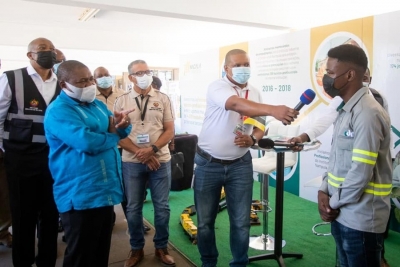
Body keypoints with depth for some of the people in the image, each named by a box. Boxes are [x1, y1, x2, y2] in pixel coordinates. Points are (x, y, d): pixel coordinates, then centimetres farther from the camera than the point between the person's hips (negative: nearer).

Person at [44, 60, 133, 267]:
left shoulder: (97, 104, 13)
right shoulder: (58, 111, -15)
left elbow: (121, 132, 13)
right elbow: (87, 142, -29)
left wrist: (120, 123, -12)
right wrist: (113, 134, -9)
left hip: (106, 190, 8)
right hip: (80, 196, -8)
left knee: (102, 250, 22)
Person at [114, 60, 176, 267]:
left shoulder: (162, 99, 4)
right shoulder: (121, 101, 3)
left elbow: (169, 130, 1)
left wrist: (152, 149, -15)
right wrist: (140, 153, -13)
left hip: (160, 160, 0)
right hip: (131, 162, 0)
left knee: (162, 207, 8)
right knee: (133, 208, 10)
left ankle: (161, 247, 26)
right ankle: (136, 249, 28)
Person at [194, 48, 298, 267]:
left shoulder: (254, 93, 5)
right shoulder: (217, 87, -13)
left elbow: (259, 125, 12)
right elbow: (236, 104, -35)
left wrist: (252, 139, -12)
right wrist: (273, 110, -50)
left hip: (240, 165, 4)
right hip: (209, 164, -3)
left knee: (241, 222, 8)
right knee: (205, 220, 10)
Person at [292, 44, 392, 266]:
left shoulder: (368, 114, -21)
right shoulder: (345, 110, 9)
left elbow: (361, 173, -24)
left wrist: (333, 203, -10)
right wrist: (324, 191, 0)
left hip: (361, 218, -8)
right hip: (342, 212, 8)